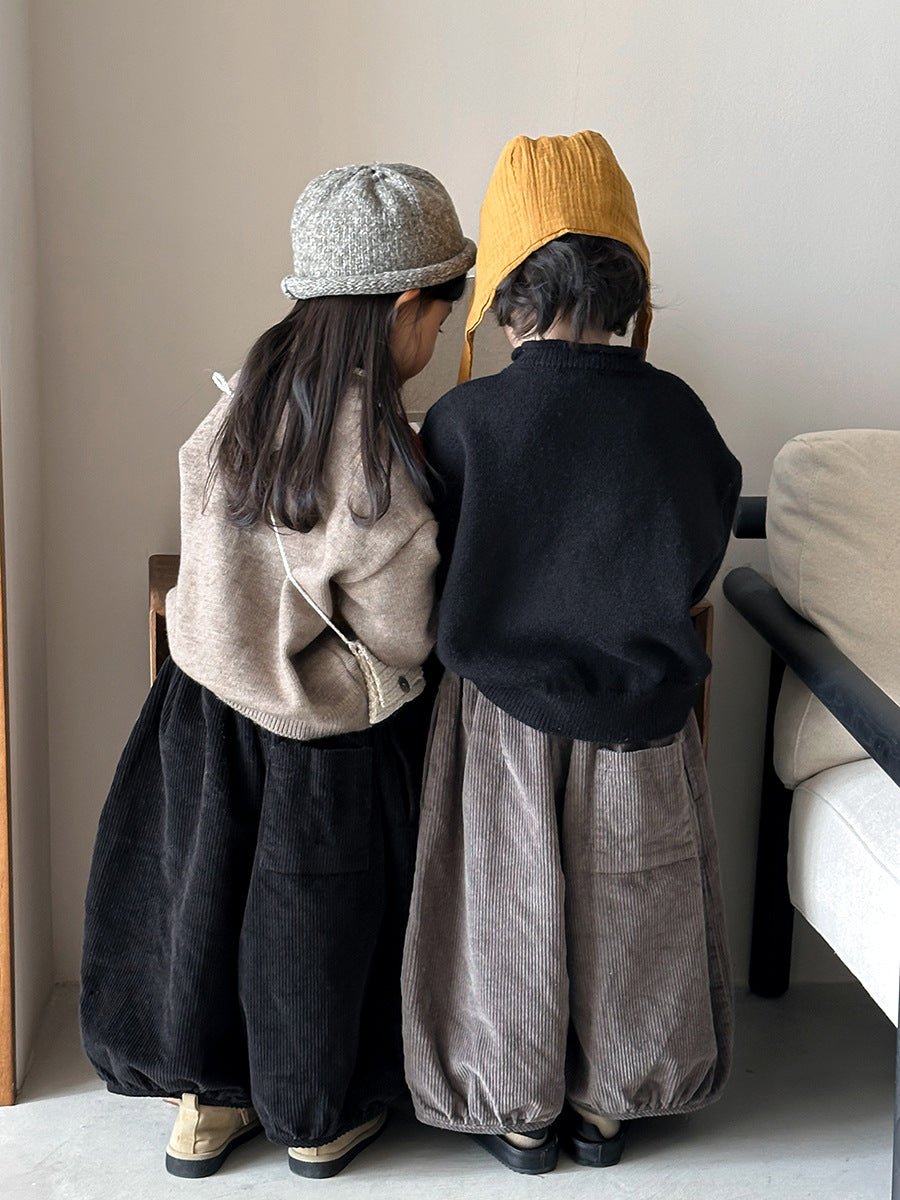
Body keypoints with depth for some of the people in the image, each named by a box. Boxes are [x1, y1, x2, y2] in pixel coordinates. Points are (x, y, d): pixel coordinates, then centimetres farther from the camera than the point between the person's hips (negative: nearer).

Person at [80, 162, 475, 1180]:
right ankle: (321, 1120, 37)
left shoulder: (249, 391, -8)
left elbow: (227, 556, 2)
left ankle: (205, 1101, 39)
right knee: (319, 922, 15)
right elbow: (399, 636, -19)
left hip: (208, 708, 5)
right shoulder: (378, 449, -27)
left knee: (210, 892, 21)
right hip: (327, 737, -5)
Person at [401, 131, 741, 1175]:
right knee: (619, 911, 18)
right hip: (639, 712, 1)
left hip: (501, 708, -1)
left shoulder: (463, 419, -16)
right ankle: (604, 1107, 35)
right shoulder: (674, 412, -12)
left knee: (511, 909, 16)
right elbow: (697, 563, 1)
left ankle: (517, 1113, 32)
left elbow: (431, 569, -5)